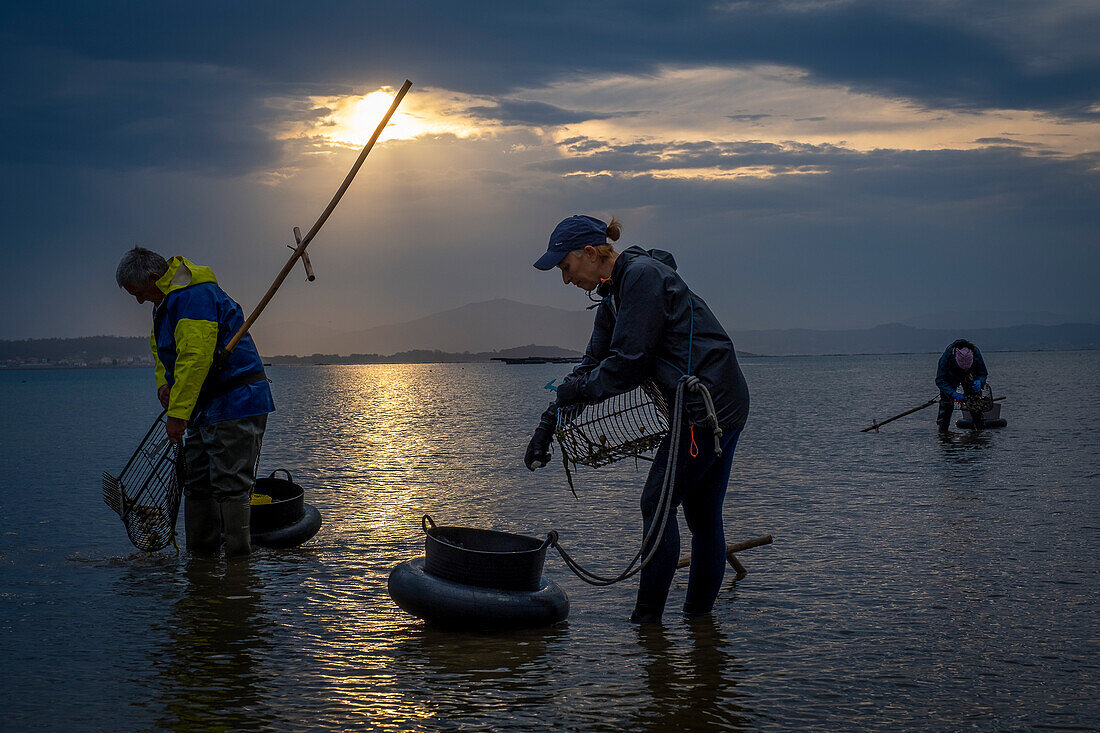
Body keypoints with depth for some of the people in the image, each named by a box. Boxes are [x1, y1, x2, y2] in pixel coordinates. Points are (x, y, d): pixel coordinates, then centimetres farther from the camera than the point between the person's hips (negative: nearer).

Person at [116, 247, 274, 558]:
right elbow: (160, 345, 31)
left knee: (230, 484, -12)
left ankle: (238, 559, -11)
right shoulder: (168, 301, 14)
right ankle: (201, 554, 18)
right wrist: (164, 383, 12)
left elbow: (195, 357, -28)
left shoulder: (194, 296, -20)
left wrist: (178, 413, -27)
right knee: (197, 483, 12)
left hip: (236, 403, -11)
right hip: (207, 408, 11)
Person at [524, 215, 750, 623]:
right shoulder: (616, 295, 15)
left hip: (707, 403, -10)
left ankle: (647, 619, 1)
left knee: (658, 504, -5)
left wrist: (578, 389, -3)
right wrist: (547, 424, 11)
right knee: (703, 516, 12)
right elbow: (594, 363, 17)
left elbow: (628, 363, -18)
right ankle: (700, 612, 19)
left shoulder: (642, 276, -16)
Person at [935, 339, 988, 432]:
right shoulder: (947, 356, -41)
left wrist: (979, 381, -41)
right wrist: (952, 393, -47)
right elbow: (940, 380, -35)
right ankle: (943, 428, -6)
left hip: (968, 377, 2)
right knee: (946, 401, -14)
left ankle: (980, 426, 2)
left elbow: (983, 374, -18)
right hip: (950, 378, -2)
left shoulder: (976, 354, -35)